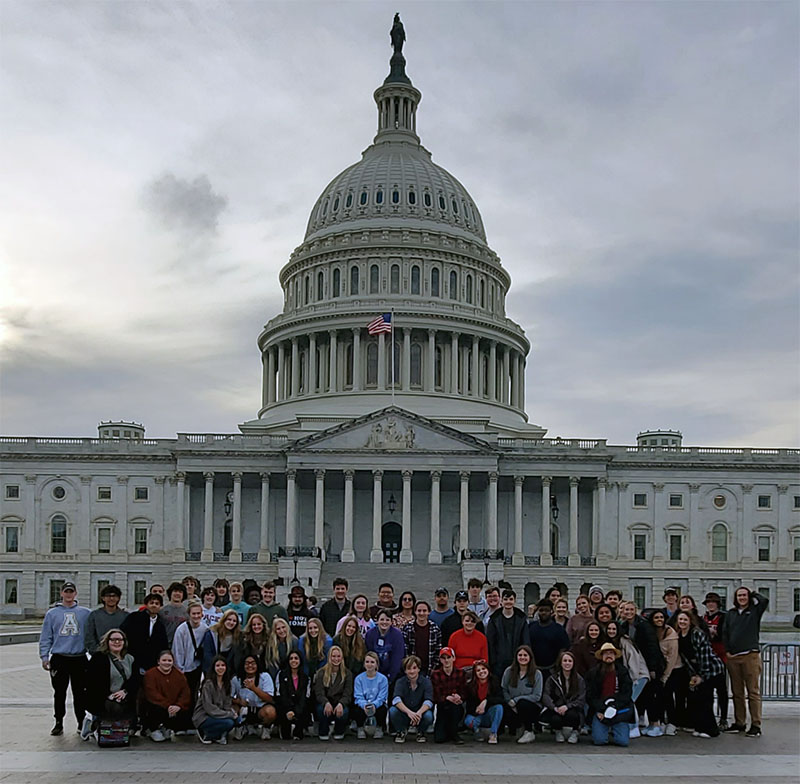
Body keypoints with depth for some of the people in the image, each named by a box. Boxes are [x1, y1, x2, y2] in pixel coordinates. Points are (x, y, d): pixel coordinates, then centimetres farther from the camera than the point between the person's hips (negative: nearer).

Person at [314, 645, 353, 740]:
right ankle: (324, 732, -6)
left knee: (344, 711, -33)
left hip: (341, 703, 0)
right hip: (325, 702, 0)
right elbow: (319, 693, -8)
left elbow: (347, 694, -6)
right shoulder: (321, 673, 2)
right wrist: (326, 703, -30)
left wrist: (340, 704, -29)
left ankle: (339, 732, 0)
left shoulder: (347, 673, 4)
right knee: (321, 709, -34)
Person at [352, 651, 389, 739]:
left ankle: (379, 728, 1)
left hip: (377, 705, 0)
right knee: (357, 710, -33)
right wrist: (364, 705, -32)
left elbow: (382, 697, -11)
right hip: (363, 704, 0)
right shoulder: (359, 678, -3)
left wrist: (374, 705, -32)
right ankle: (360, 728, 3)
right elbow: (358, 697, -9)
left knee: (383, 709, -34)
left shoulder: (383, 679, -6)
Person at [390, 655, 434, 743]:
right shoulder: (400, 682, -6)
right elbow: (396, 700, -23)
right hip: (404, 714, 1)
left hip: (420, 714, 0)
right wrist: (409, 712, -41)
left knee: (428, 715, -33)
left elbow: (428, 701, -20)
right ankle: (401, 732, 2)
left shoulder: (426, 682, -7)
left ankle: (421, 732, 2)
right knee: (392, 710, -29)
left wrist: (419, 713, -41)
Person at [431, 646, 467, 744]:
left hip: (457, 710, 2)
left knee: (455, 705, -36)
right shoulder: (435, 675, -4)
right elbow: (436, 696, -8)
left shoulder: (460, 673, 1)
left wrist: (459, 697, -24)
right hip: (442, 708, -2)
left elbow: (464, 694, -1)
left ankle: (454, 734, -14)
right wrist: (447, 698, -27)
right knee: (439, 739, -23)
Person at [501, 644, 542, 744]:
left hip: (532, 707, -1)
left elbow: (537, 696, -9)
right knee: (506, 716, -33)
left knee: (523, 704, -36)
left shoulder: (537, 674, -5)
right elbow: (504, 690, 1)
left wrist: (516, 700, -16)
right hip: (513, 706, 1)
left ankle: (529, 732, -10)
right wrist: (510, 702, -16)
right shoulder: (509, 671, 1)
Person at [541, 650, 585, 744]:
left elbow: (581, 700, -5)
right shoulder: (552, 679, 5)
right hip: (556, 711, 0)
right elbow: (545, 697, -5)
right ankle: (558, 731, 7)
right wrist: (555, 708, -24)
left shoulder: (579, 680, 5)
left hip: (573, 709, 0)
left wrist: (567, 706, -23)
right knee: (556, 719, -33)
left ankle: (575, 732, 3)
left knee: (572, 715, -35)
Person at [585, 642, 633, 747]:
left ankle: (614, 730, 17)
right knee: (599, 740, -20)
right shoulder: (593, 674, 6)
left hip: (619, 711, 1)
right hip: (600, 711, -1)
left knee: (623, 741, -16)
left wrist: (614, 707, -15)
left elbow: (626, 695, -1)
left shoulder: (623, 672, 7)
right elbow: (590, 696, 2)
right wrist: (601, 710, -14)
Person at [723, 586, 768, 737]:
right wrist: (727, 651, 4)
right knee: (737, 692, 8)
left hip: (750, 656, -4)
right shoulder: (730, 613, 15)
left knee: (753, 692, -5)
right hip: (732, 657, 4)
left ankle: (756, 725, -3)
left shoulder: (755, 611, 5)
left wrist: (753, 594, 4)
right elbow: (725, 633, 14)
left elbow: (764, 601, -14)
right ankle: (739, 723, 15)